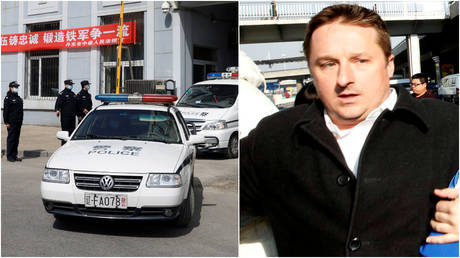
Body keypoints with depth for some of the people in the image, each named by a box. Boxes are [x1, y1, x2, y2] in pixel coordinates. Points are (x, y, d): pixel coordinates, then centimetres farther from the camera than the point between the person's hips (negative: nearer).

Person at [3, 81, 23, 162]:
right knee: (11, 139, -3)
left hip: (18, 122, 7)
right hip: (11, 123, -7)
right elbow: (5, 111, -10)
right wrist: (7, 122, -15)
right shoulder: (8, 98, -6)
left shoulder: (18, 98, 16)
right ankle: (9, 156, 4)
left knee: (16, 139, 9)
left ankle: (14, 155, 15)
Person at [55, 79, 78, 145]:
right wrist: (57, 110, -30)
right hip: (65, 116, -6)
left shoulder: (73, 94, 17)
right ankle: (64, 145, 2)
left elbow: (76, 105, 22)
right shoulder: (62, 94, -4)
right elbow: (58, 103, -13)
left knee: (72, 130, 8)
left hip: (72, 116, 7)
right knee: (65, 131, -4)